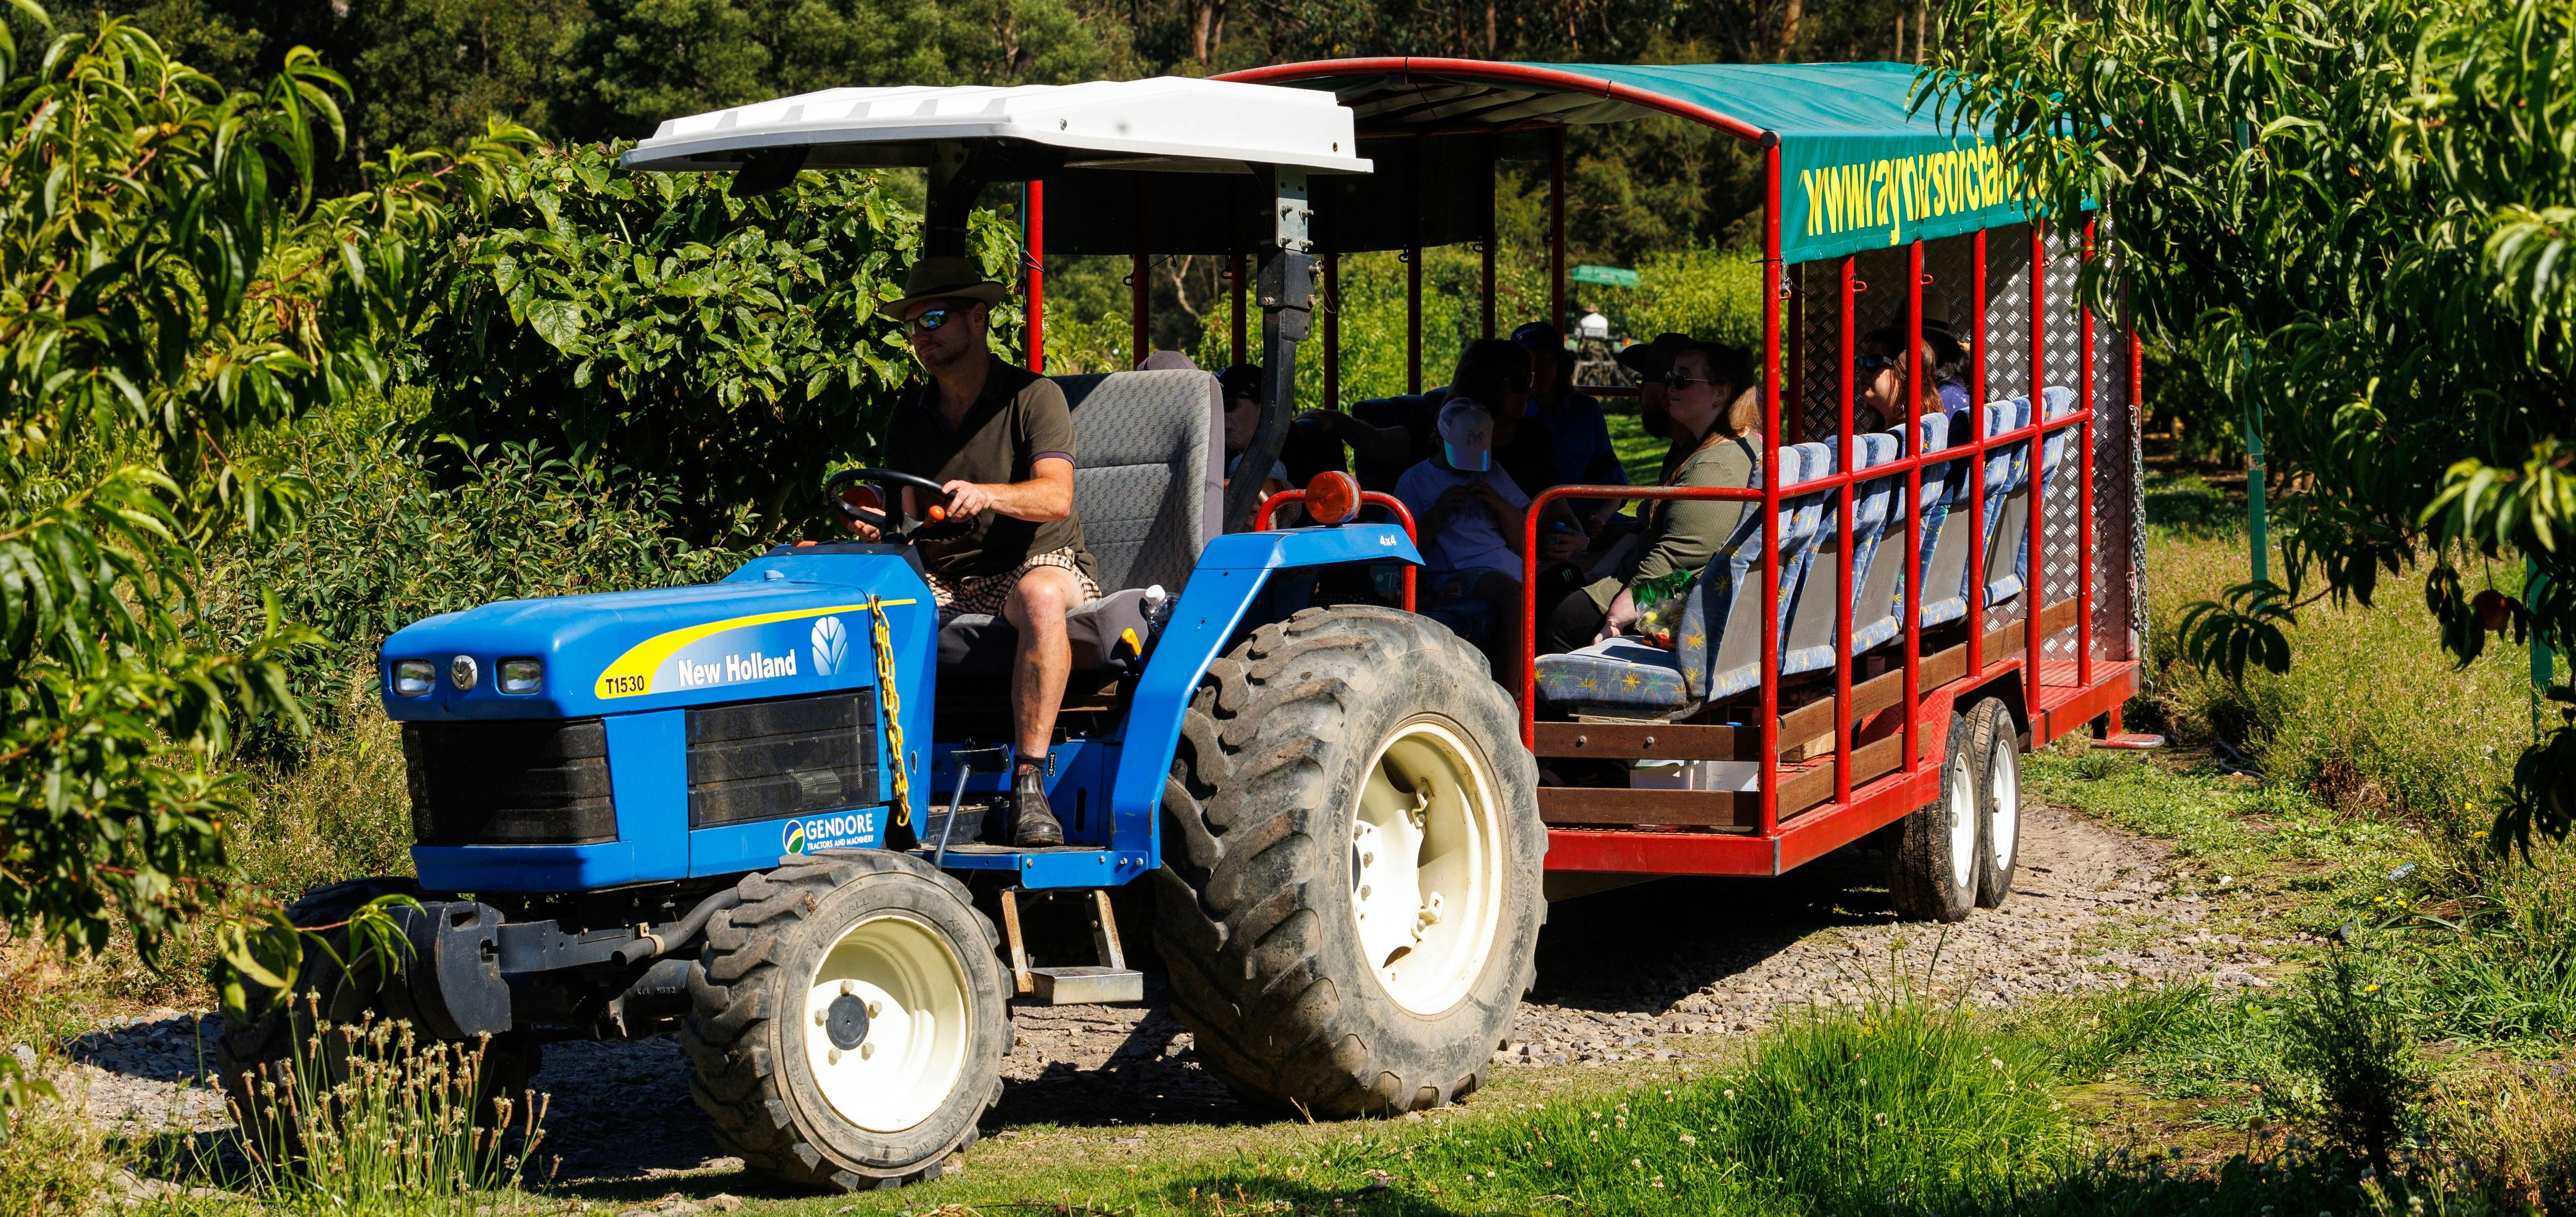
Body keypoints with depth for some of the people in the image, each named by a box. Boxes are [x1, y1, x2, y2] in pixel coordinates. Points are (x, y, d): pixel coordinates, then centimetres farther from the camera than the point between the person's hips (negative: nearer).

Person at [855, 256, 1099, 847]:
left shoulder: (1033, 398, -3)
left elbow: (1056, 497, -17)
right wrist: (883, 530, -17)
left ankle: (1030, 782, -40)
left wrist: (986, 495, -37)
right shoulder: (909, 423, 14)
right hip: (944, 580, 5)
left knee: (1040, 597, -41)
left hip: (1038, 561, -5)